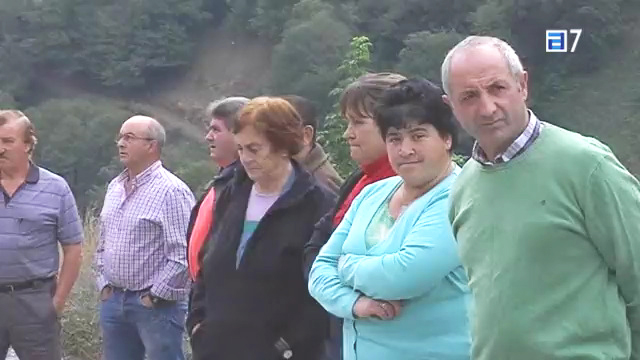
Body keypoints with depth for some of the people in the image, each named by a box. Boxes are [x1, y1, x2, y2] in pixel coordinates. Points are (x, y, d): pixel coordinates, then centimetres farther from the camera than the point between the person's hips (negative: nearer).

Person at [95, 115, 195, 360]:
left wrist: (156, 296, -16)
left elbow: (183, 255, -19)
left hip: (157, 304, -8)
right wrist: (105, 284, 10)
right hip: (114, 300, 8)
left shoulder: (171, 191, -14)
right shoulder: (115, 187, 12)